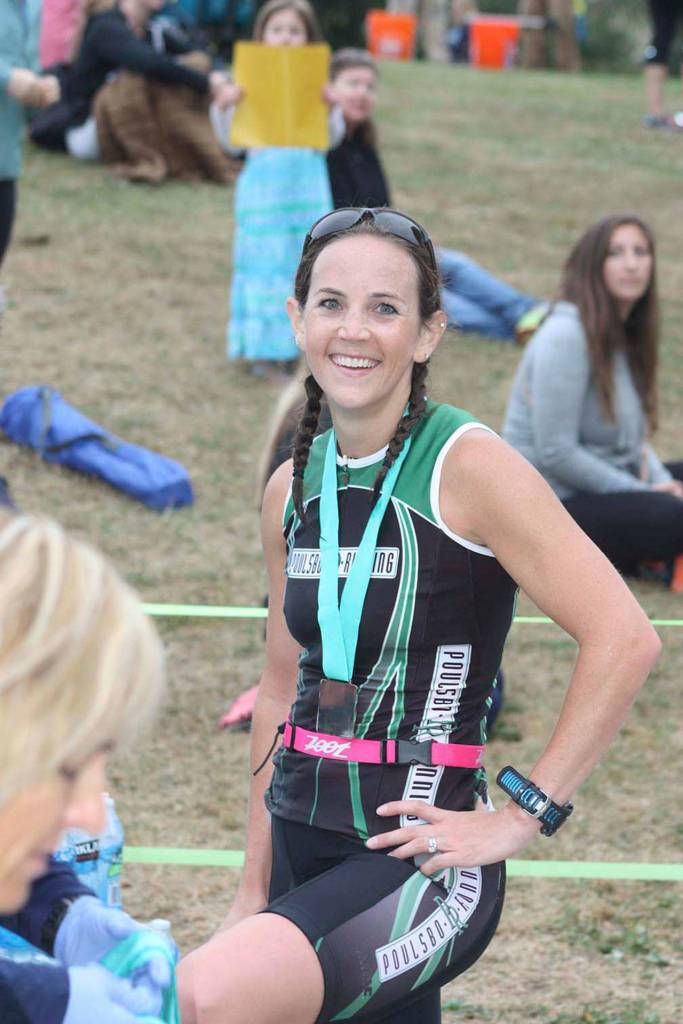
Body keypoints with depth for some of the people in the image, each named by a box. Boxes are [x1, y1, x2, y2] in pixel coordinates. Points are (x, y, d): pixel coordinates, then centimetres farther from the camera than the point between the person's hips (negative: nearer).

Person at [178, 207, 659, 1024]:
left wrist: (520, 816, -14)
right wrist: (254, 892, 18)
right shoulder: (293, 489, 9)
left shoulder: (467, 466, -10)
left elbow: (625, 638, -16)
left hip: (418, 862, -7)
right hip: (304, 850, 7)